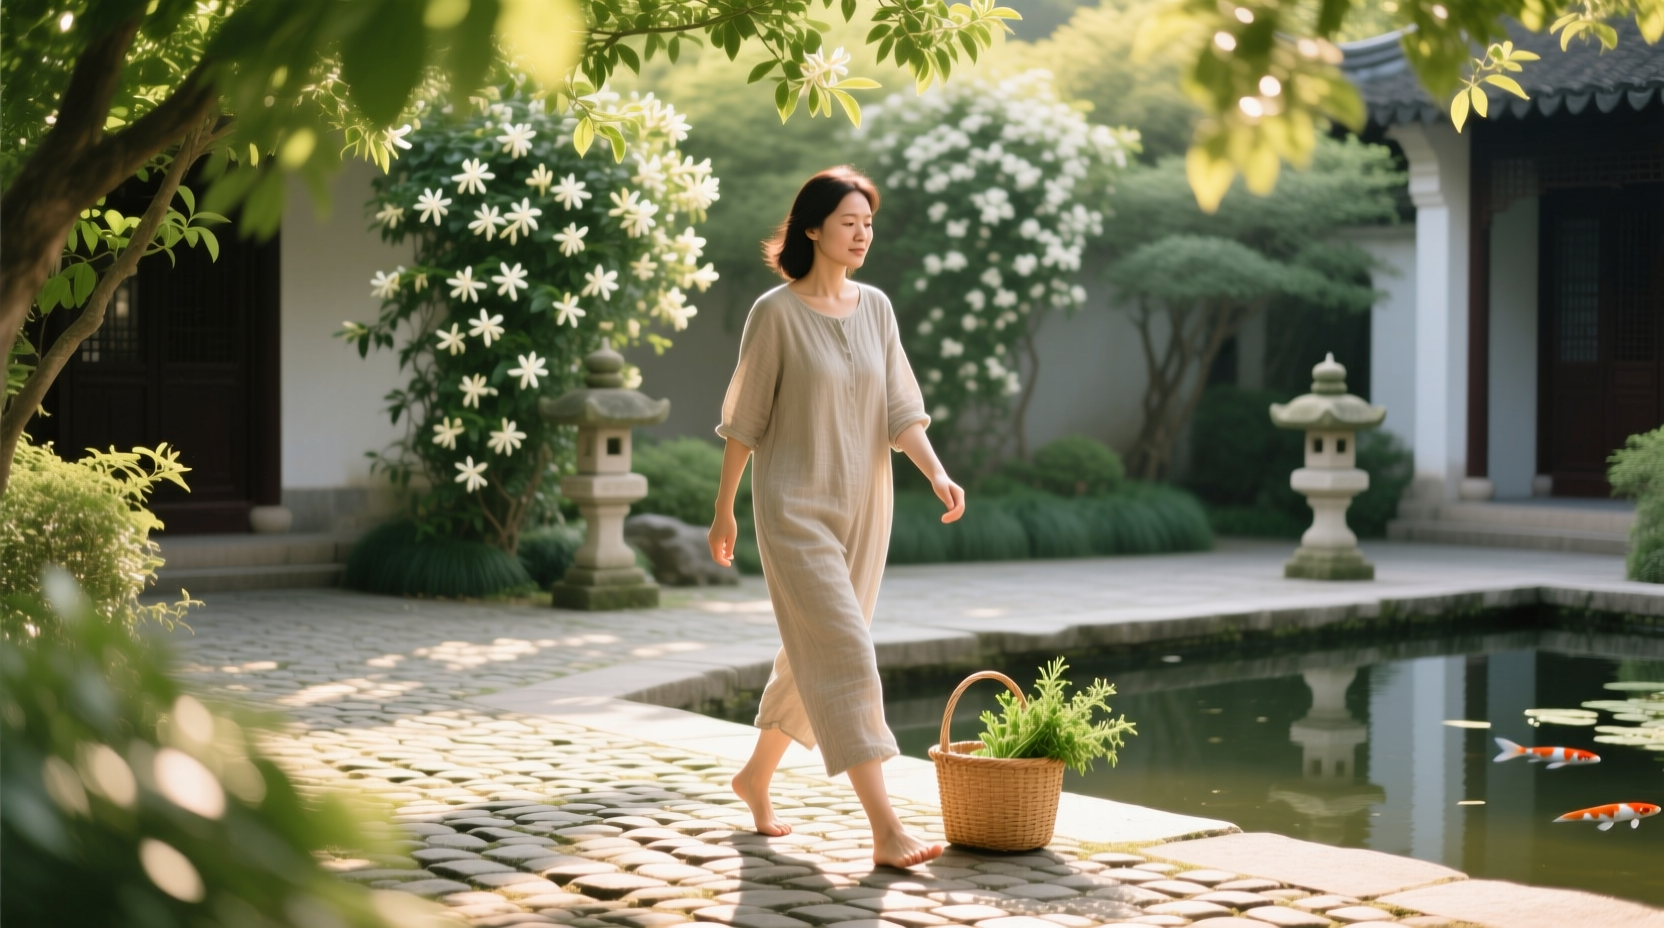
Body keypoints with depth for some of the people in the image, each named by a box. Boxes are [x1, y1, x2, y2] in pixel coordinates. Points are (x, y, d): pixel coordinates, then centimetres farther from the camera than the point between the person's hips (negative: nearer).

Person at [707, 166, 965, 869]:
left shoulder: (876, 307, 6)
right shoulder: (776, 312, -9)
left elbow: (899, 407, 2)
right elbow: (745, 419, -4)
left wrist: (937, 473, -15)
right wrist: (724, 511, 1)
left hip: (863, 507, 6)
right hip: (795, 507, -6)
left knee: (813, 654, 14)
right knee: (844, 656, -13)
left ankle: (756, 776, 36)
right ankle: (887, 831, -15)